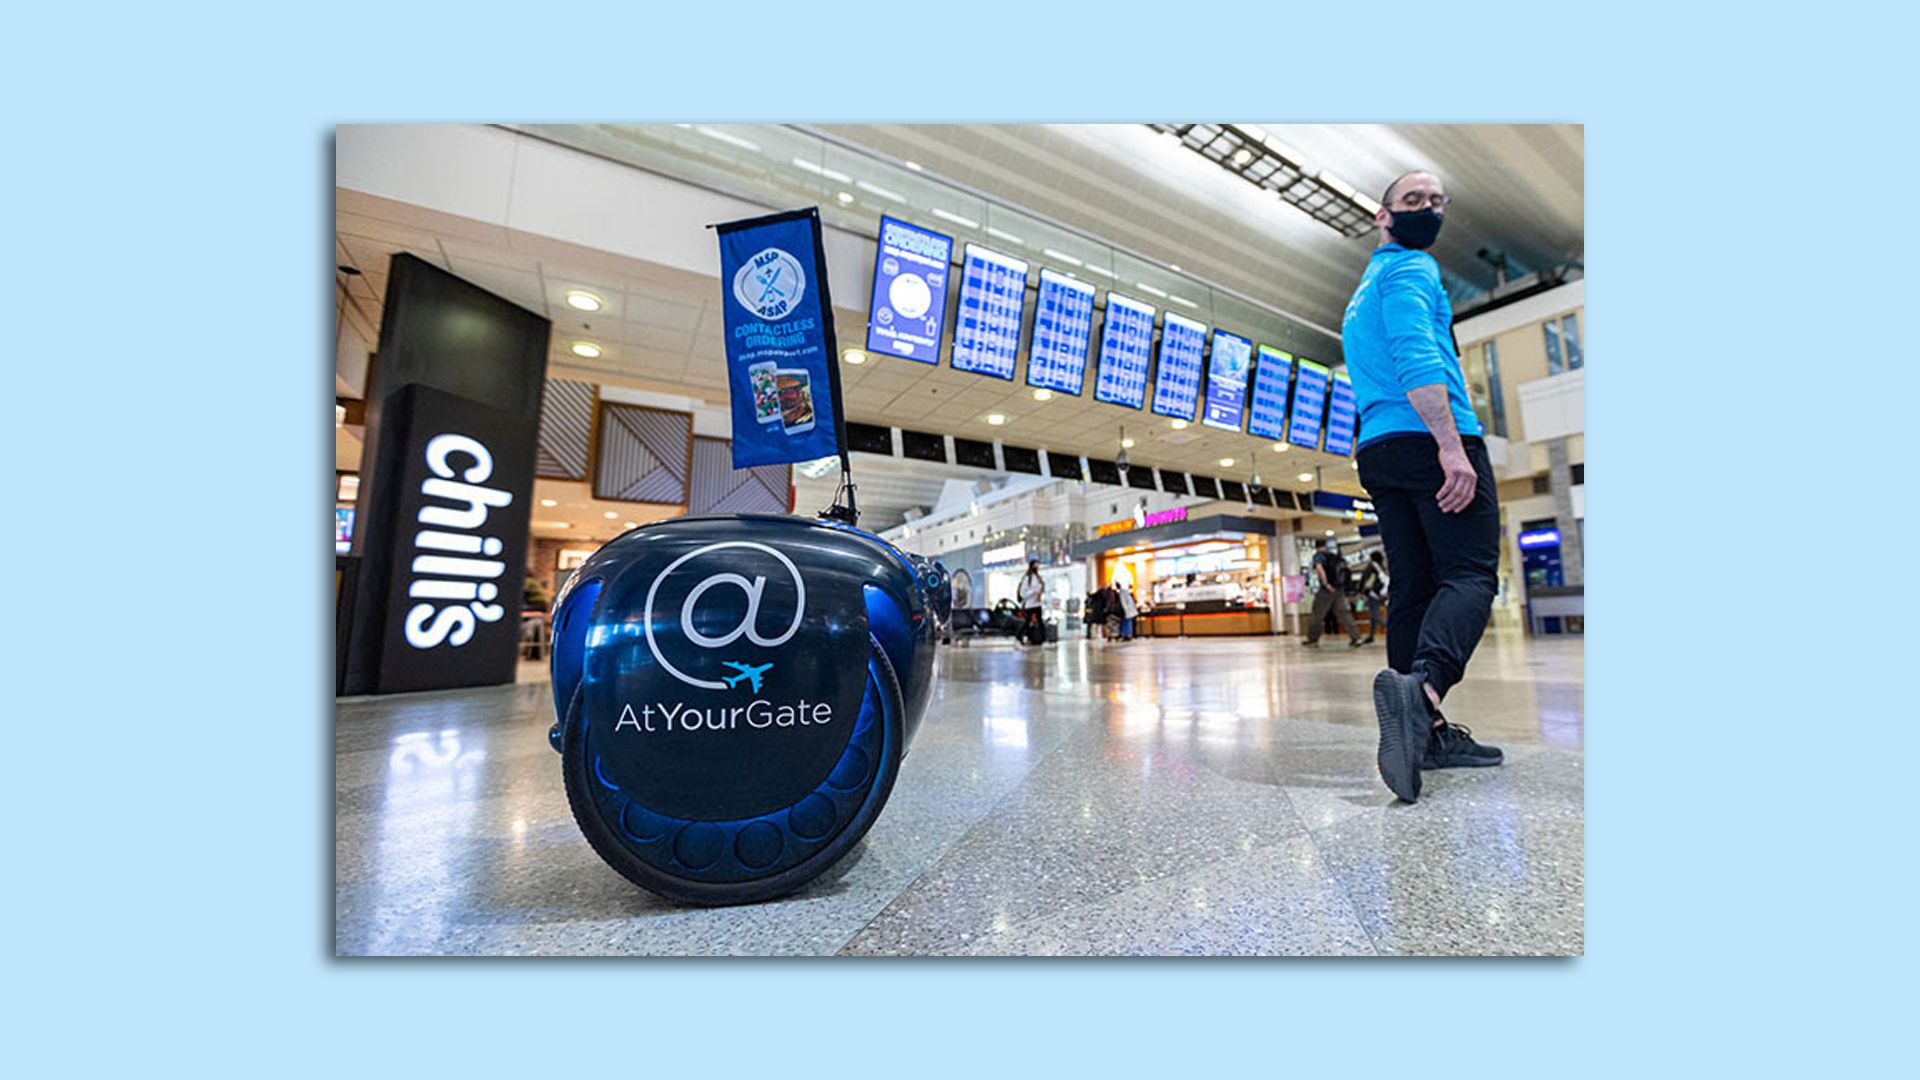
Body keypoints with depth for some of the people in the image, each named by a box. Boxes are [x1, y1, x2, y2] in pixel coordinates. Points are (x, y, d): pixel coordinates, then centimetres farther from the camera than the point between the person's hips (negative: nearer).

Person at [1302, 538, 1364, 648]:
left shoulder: (1319, 555, -5)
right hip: (1340, 590, 6)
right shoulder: (1335, 556, 17)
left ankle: (1313, 640, 11)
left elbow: (1319, 568, -24)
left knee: (1317, 615, 4)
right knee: (1344, 614, 6)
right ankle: (1356, 638, -2)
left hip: (1326, 590, -6)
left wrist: (1326, 584, -23)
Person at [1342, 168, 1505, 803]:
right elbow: (1416, 357, -16)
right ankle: (1422, 685, -36)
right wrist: (1451, 446, -23)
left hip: (1377, 453, 9)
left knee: (1413, 587, 2)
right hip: (1430, 441, -8)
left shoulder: (1363, 291, 31)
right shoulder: (1412, 269, 3)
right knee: (1469, 575, -14)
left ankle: (1425, 731, 1)